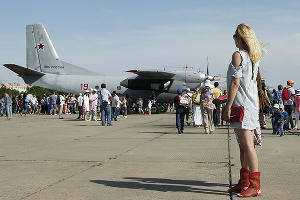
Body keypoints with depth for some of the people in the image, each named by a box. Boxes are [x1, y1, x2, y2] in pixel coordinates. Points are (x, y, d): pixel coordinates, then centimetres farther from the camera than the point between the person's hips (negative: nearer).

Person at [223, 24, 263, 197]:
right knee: (244, 145, 13)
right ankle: (244, 183, 19)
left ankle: (255, 186, -9)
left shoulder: (238, 55, -10)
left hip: (241, 105, -9)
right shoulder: (255, 57, 16)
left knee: (247, 146, -10)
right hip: (252, 105, 9)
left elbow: (235, 82, -15)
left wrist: (228, 106, -14)